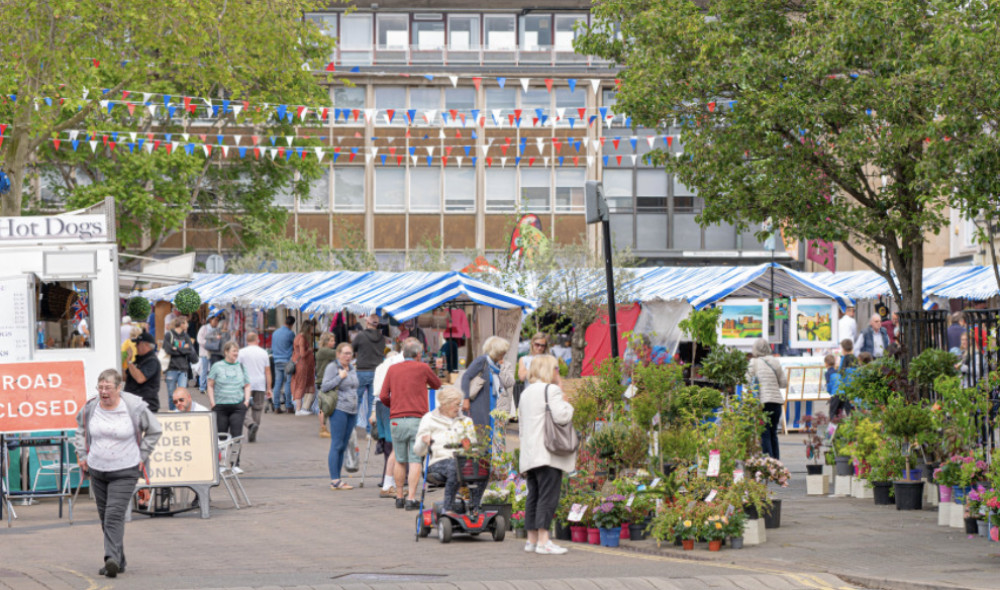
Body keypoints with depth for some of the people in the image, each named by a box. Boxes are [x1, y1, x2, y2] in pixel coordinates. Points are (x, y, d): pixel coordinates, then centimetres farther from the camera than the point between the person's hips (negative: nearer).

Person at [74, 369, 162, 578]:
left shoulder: (135, 407, -11)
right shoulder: (90, 408, -1)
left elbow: (154, 430, 5)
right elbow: (81, 430, 20)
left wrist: (142, 456, 1)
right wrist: (82, 455, 10)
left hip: (125, 472, -5)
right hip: (97, 470, 5)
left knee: (115, 515, -17)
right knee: (105, 517, 9)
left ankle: (113, 559, -24)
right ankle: (119, 561, 20)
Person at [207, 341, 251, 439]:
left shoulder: (241, 367, 12)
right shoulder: (217, 366, 4)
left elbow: (247, 386, 18)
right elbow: (210, 385, 6)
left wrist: (246, 400, 3)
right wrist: (212, 402, -4)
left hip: (238, 406, 1)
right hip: (220, 405, -1)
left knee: (236, 434, -9)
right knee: (220, 434, 1)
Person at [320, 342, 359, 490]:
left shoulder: (352, 368, 17)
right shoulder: (332, 367, -6)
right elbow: (324, 387, -13)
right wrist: (340, 377, -15)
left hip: (352, 411, 8)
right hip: (339, 410, -8)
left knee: (343, 446, 8)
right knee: (337, 445, -8)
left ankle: (337, 479, 11)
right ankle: (335, 480, -8)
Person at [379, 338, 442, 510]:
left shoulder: (392, 369, 8)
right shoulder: (422, 368, 2)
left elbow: (383, 396, 4)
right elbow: (437, 385, 18)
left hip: (396, 420, 3)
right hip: (417, 419, -3)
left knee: (400, 461, 13)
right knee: (415, 460, -3)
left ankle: (399, 497, 18)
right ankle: (411, 498, -11)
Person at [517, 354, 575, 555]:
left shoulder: (526, 393, 19)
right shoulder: (551, 390, -8)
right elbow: (562, 416, -19)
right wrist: (565, 400, -2)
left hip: (529, 454, 8)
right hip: (549, 454, -8)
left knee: (533, 496, 11)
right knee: (548, 495, -9)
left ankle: (532, 539, 13)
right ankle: (543, 541, -13)